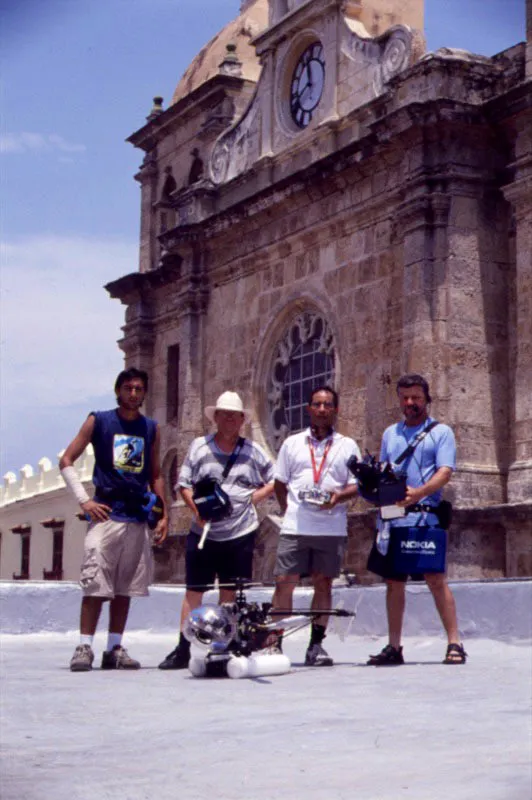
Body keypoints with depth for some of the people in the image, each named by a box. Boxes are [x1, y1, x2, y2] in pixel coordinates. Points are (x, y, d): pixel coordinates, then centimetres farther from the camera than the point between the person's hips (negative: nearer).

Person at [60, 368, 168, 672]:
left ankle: (115, 649, 12)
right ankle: (84, 647, -6)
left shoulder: (151, 429, 14)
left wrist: (164, 514, 11)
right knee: (95, 584, -9)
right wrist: (84, 500, -7)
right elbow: (66, 461, 3)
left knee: (126, 587, 6)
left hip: (138, 518, 4)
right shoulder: (98, 421, 4)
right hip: (106, 515, -4)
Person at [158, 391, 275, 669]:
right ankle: (183, 650, 4)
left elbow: (275, 481, 13)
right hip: (203, 531, 0)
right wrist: (197, 510, -9)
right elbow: (183, 484, 6)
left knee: (230, 594, 5)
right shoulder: (199, 447, 6)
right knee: (193, 592, 0)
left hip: (240, 533, 0)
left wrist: (255, 496, -2)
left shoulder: (253, 451, 7)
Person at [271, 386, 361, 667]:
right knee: (284, 583, -5)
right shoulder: (292, 443, 13)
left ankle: (316, 644, 11)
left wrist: (338, 497, -12)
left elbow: (357, 485, 8)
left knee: (323, 583, 3)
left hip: (332, 527, 0)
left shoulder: (347, 446, 11)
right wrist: (288, 510, 2)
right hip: (295, 527, 0)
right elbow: (280, 483, 16)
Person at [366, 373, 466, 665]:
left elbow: (445, 471, -8)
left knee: (435, 578, -11)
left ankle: (454, 643, -7)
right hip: (391, 518, 5)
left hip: (424, 516, -5)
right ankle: (393, 647, 14)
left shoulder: (441, 432, 4)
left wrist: (418, 493, -25)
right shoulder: (390, 433, 20)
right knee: (393, 581, 7)